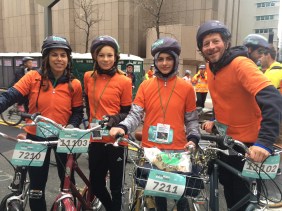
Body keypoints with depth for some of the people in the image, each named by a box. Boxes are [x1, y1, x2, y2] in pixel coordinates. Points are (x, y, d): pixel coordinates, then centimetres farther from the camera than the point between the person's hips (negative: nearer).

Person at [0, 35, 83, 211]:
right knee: (37, 185, 13)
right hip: (36, 138, 0)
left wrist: (71, 126, -18)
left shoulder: (74, 85, -5)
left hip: (62, 139, 1)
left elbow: (78, 112, 1)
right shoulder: (33, 78, -7)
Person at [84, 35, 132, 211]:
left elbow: (127, 113, -4)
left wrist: (114, 119, -22)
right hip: (96, 140, 4)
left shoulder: (124, 81, -8)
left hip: (116, 141, -4)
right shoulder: (88, 77, 3)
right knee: (96, 184, 16)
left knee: (116, 187, 9)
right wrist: (91, 122, 11)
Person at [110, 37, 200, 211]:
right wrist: (122, 127, -22)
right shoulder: (145, 86, 2)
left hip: (177, 150, -1)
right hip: (151, 149, 1)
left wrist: (193, 138, -9)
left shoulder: (186, 88, 1)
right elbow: (135, 114, -4)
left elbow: (192, 119, 6)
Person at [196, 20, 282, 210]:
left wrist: (265, 140, -45)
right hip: (226, 139, 8)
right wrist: (215, 119, 7)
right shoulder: (211, 66, 1)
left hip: (249, 142, -7)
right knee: (228, 185, 22)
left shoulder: (241, 64, -24)